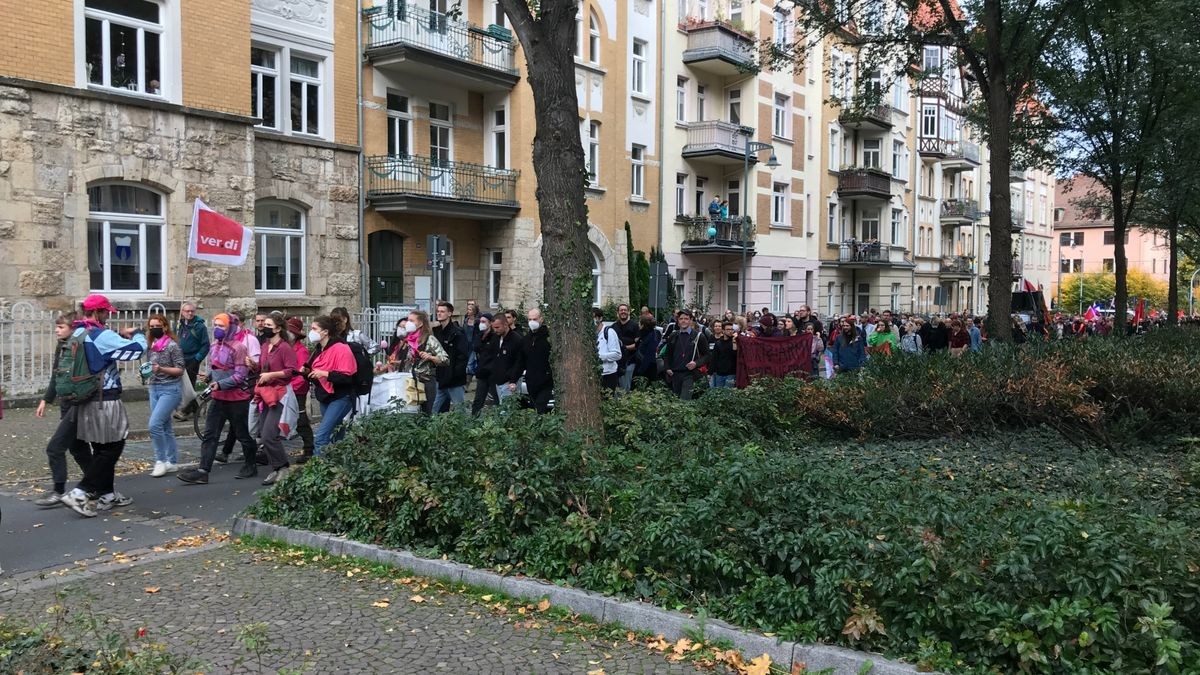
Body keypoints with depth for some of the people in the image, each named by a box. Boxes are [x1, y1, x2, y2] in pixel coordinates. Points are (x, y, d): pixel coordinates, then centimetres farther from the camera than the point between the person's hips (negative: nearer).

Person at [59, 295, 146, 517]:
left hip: (86, 400, 9)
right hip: (104, 402, -9)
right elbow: (137, 349, -20)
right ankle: (80, 493, -8)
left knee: (102, 449, 16)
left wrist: (120, 336, 13)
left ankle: (107, 494, 22)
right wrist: (138, 334, 1)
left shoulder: (76, 336, 11)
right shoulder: (102, 335, -17)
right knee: (111, 448, -3)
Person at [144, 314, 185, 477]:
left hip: (170, 389, -8)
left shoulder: (173, 345, -10)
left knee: (155, 424, -17)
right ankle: (172, 462, 16)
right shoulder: (152, 346, 11)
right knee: (165, 427, 10)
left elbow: (181, 370, -12)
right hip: (154, 389, 8)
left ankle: (161, 460, -5)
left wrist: (161, 369, -24)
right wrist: (149, 375, 7)